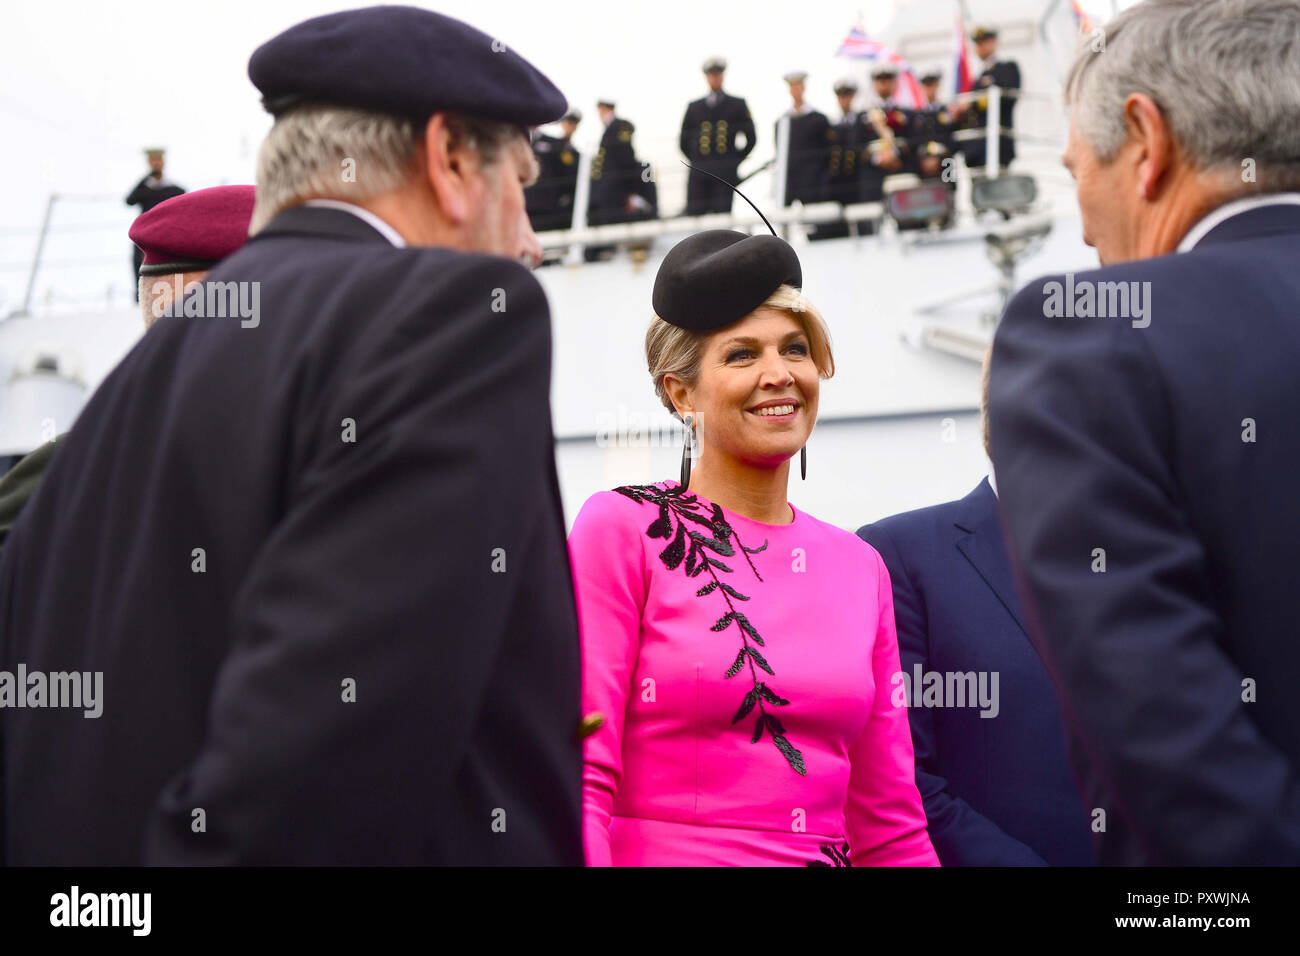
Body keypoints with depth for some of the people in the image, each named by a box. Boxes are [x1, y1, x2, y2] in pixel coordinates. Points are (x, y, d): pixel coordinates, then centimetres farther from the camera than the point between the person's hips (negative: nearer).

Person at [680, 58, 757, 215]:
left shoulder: (737, 105, 12)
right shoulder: (694, 107, 16)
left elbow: (751, 139, 10)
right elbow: (684, 142, 19)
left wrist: (735, 161, 5)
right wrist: (698, 162, 10)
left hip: (726, 173, -2)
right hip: (699, 173, 2)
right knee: (693, 215, -6)